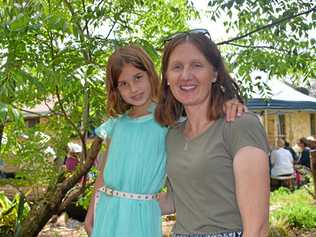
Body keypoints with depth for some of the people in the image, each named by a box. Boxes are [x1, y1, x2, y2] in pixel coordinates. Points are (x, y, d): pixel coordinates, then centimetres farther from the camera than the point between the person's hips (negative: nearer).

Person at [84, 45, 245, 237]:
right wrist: (91, 212, 15)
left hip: (140, 211, -4)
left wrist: (228, 103, -32)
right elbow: (105, 171, 11)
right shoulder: (117, 123, 5)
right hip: (106, 209, 4)